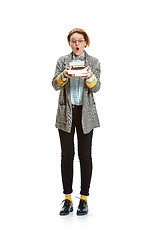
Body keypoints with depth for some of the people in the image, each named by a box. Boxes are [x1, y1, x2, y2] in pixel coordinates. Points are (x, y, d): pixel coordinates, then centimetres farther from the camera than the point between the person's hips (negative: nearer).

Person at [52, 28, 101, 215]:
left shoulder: (93, 62, 6)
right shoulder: (62, 61, 8)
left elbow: (96, 88, -3)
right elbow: (55, 85, -1)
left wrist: (90, 77, -23)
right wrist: (64, 75, -21)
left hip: (86, 113, 0)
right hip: (66, 112, 1)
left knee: (85, 156, 2)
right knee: (67, 155, 2)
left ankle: (84, 198, 12)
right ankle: (67, 199, 12)